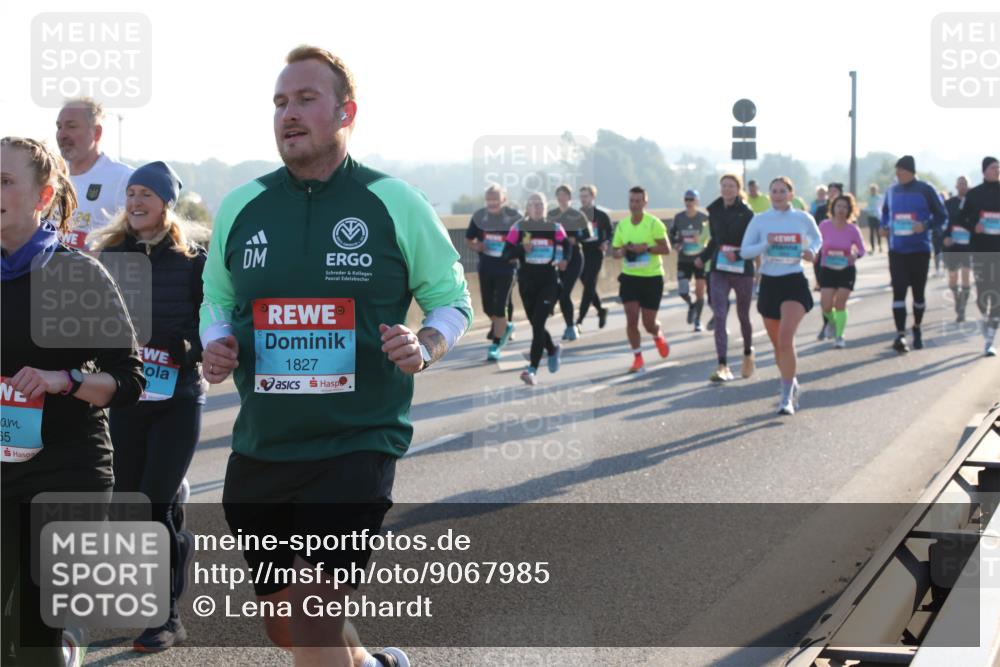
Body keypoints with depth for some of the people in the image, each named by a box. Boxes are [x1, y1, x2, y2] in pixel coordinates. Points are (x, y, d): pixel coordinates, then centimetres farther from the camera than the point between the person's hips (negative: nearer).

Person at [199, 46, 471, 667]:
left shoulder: (396, 204, -3)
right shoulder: (241, 207, 6)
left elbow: (451, 297, 6)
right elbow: (217, 299, 19)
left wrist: (425, 348, -15)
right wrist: (215, 345, -3)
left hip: (357, 446, -4)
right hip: (261, 448, 5)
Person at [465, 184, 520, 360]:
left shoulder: (514, 217, -7)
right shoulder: (479, 216, 0)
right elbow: (468, 240, 11)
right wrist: (476, 246, -11)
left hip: (506, 267, -3)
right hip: (486, 267, 4)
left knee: (500, 307, -4)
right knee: (487, 306, 10)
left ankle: (495, 345, 5)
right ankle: (505, 327, 40)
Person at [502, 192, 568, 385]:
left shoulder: (554, 227, 1)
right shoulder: (519, 228, 0)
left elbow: (566, 244, 18)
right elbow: (506, 254, -3)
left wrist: (563, 259, 0)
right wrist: (522, 249, -21)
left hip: (549, 281, -2)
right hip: (527, 281, 2)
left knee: (538, 324, -13)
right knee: (535, 324, 12)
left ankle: (533, 370, -15)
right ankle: (553, 350, 43)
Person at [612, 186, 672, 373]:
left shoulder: (654, 223, -9)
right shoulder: (622, 225, 4)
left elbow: (666, 248, -12)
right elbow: (615, 251, 12)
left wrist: (646, 248, -25)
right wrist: (622, 251, -11)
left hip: (652, 278, -3)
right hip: (629, 277, 3)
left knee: (649, 323, 4)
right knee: (631, 319, -8)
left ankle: (658, 337, 40)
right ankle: (638, 359, 4)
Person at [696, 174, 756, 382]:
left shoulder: (746, 214, -7)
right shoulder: (715, 212, 5)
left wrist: (738, 254, -25)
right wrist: (703, 258, 5)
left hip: (742, 270, -3)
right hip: (719, 270, 3)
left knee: (743, 316, 12)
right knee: (719, 316, -10)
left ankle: (748, 353, 40)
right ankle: (723, 366, -14)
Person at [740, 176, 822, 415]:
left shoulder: (803, 218, 1)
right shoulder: (760, 220, 2)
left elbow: (817, 238, 20)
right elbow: (744, 250, 0)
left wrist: (812, 251, -1)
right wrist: (766, 244, -17)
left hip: (795, 283, -3)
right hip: (769, 283, 3)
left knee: (786, 340, -20)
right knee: (778, 345, 12)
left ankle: (786, 397, -14)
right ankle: (792, 386, 36)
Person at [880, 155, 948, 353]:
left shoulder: (925, 191, -5)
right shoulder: (891, 191, 6)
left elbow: (942, 217, -3)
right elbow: (885, 213, 22)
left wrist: (925, 225, -20)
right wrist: (885, 227, 1)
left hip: (920, 250, -2)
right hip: (897, 250, 2)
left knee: (918, 292, 10)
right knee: (898, 291, -11)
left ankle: (917, 329, 32)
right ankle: (900, 335, -15)